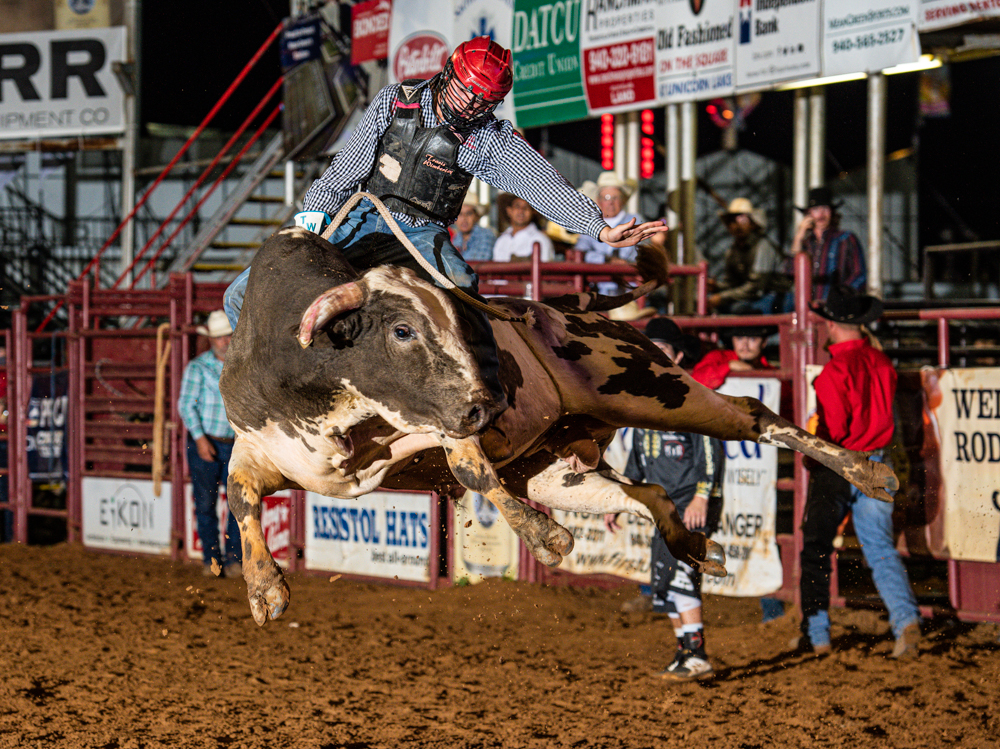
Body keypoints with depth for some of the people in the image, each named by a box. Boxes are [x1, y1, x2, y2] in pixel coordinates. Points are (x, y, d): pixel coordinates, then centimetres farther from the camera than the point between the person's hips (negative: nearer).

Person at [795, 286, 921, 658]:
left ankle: (816, 634, 11)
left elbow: (833, 427, -18)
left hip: (837, 469, -6)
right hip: (877, 464, 6)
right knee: (881, 548, 5)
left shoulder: (837, 368, -17)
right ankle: (906, 619, -16)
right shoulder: (882, 363, 5)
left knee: (815, 549, 8)